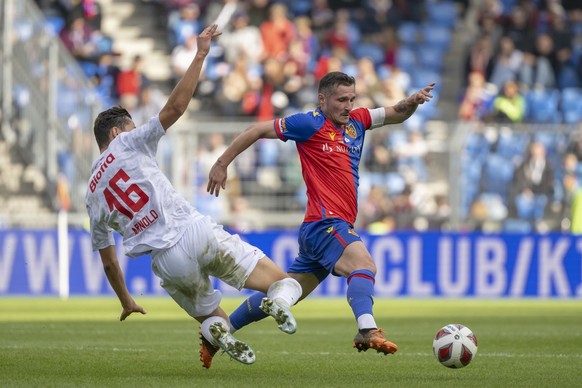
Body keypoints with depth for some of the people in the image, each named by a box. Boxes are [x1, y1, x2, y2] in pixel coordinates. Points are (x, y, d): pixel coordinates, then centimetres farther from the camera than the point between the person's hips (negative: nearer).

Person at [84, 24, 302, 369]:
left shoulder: (94, 197, 20)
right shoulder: (129, 144, 8)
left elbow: (109, 261, 24)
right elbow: (175, 106, -3)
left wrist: (126, 302, 38)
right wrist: (200, 56, 2)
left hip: (169, 262, 3)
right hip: (197, 233, -3)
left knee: (213, 321, 25)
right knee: (285, 282, 2)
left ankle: (215, 329, -13)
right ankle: (280, 300, -36)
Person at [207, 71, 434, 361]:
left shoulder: (356, 121, 16)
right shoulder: (310, 123, -4)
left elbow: (395, 115, 21)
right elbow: (258, 130, 1)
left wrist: (412, 101, -2)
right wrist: (222, 163, 2)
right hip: (325, 223, -8)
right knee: (364, 264, -30)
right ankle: (367, 331, -50)